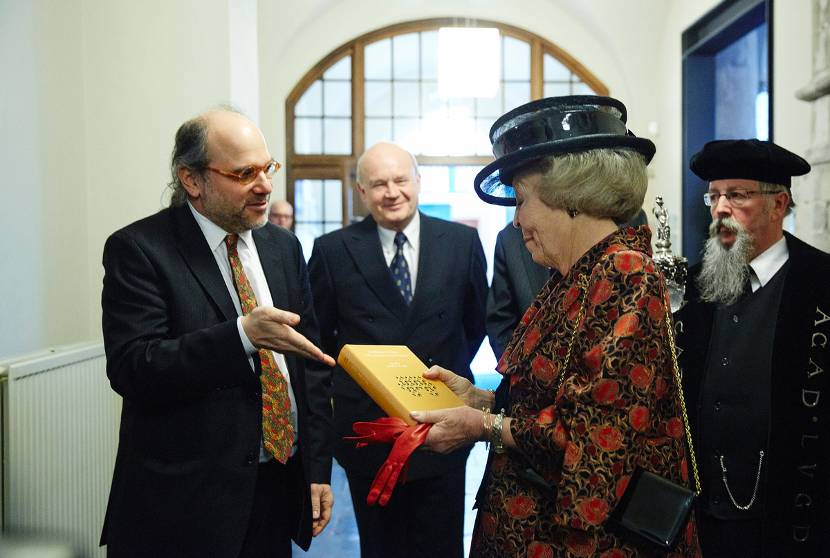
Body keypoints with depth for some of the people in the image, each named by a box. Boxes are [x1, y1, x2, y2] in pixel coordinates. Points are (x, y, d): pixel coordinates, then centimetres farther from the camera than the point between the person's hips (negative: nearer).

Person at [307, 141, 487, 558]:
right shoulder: (333, 250, -4)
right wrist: (351, 375, 5)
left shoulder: (462, 241, -1)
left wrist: (450, 373, 10)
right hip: (367, 430, 0)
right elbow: (317, 333, 7)